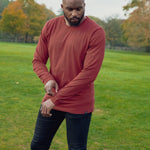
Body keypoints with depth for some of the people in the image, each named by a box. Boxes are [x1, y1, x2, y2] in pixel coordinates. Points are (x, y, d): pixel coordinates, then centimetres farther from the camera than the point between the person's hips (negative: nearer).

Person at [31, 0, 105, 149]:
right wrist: (48, 79, -17)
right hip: (51, 100, 5)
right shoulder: (50, 26, 0)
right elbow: (38, 61, 6)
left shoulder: (96, 33, -16)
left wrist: (55, 100, -20)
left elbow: (89, 74, -21)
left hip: (79, 106, -5)